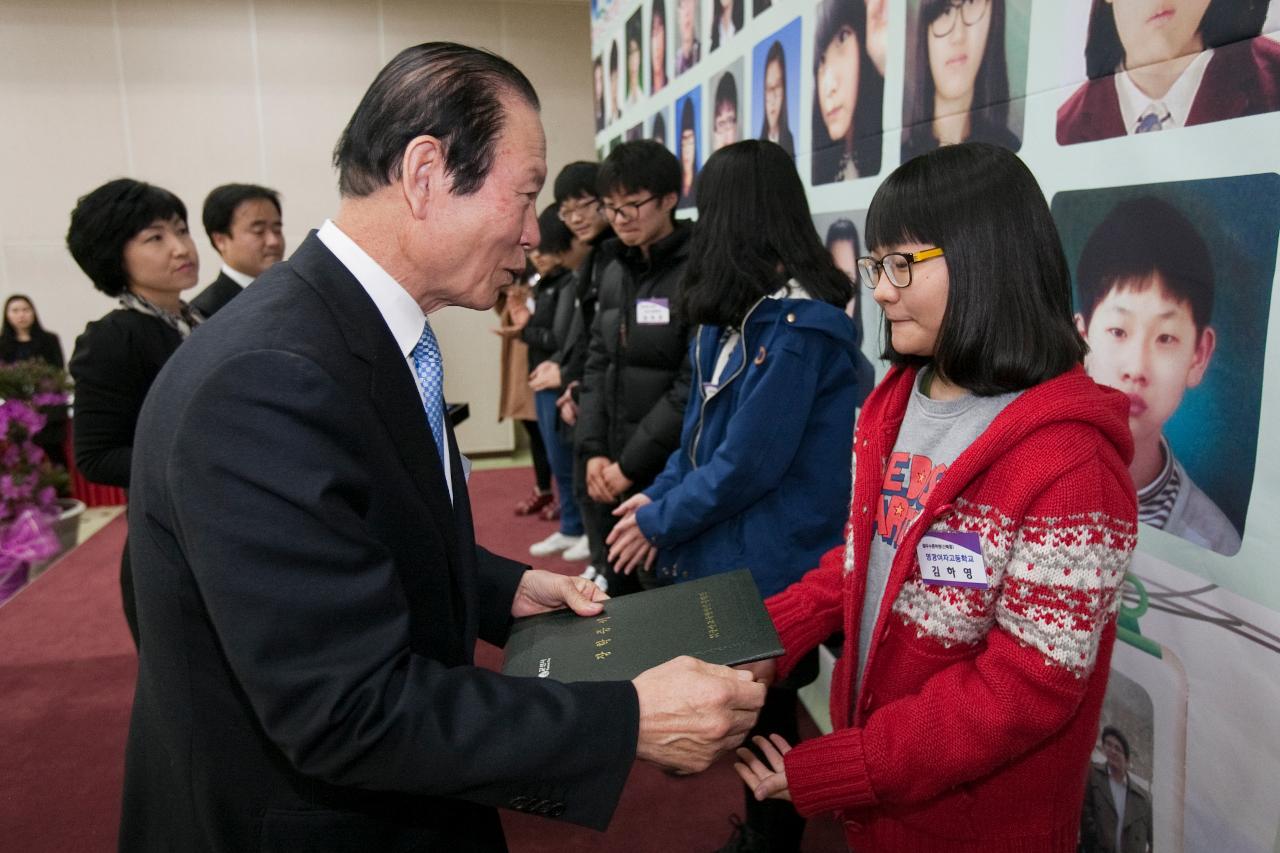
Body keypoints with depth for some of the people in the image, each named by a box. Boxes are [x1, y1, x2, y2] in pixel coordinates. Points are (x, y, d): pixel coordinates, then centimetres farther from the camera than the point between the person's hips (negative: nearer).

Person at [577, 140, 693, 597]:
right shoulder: (614, 272, 11)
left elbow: (694, 387, -17)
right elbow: (598, 365, 12)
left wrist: (632, 463, -13)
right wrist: (593, 451, 0)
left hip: (668, 474, -7)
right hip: (610, 474, 7)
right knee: (608, 595, 17)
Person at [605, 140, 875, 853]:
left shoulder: (798, 328, -22)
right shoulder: (740, 314, 7)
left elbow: (748, 463, -23)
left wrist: (661, 523, -12)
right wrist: (660, 496, -3)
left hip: (769, 569, -8)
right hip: (731, 552, 8)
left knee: (765, 713, 11)